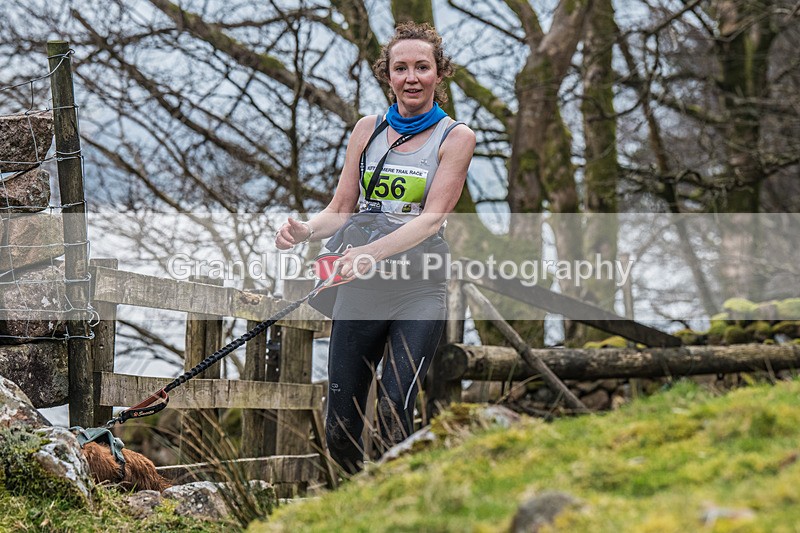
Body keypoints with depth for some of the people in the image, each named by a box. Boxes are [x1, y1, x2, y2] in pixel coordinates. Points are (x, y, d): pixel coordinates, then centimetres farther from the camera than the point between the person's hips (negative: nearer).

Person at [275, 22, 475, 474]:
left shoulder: (456, 137, 1)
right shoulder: (368, 130, 11)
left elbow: (433, 217, -11)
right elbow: (341, 210, 12)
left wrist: (374, 252, -26)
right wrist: (304, 231, -11)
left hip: (419, 289, -3)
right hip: (360, 288, 3)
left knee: (393, 416, -18)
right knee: (340, 432, 2)